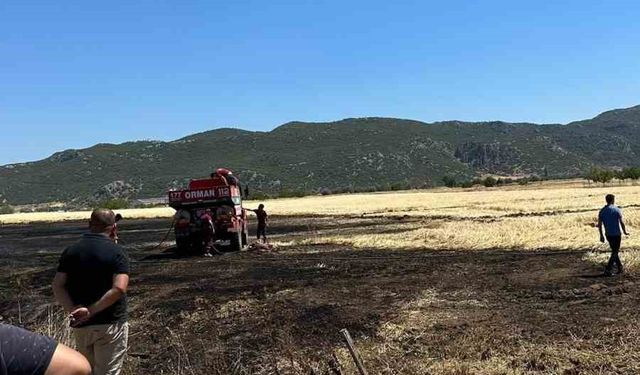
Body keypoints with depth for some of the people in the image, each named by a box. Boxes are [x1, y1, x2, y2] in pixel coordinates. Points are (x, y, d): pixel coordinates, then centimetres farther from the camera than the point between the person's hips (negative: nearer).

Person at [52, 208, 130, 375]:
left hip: (80, 325, 5)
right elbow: (119, 288, -22)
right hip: (111, 324, -4)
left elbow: (57, 286, -6)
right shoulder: (117, 252, -10)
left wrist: (72, 310, -15)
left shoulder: (70, 251, 2)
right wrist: (91, 311, -19)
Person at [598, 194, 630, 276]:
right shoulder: (617, 210, -11)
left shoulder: (602, 211, 2)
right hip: (616, 234, -5)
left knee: (614, 251, 20)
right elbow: (621, 222, -12)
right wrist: (625, 232, 4)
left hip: (608, 235, 5)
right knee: (615, 252, 2)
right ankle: (608, 270, -5)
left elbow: (599, 225, 2)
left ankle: (620, 268, 28)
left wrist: (601, 236, 10)